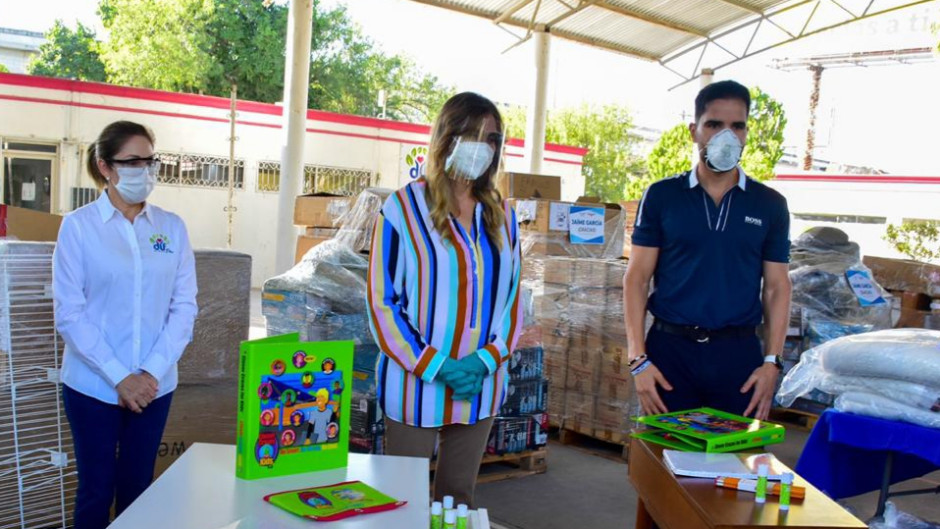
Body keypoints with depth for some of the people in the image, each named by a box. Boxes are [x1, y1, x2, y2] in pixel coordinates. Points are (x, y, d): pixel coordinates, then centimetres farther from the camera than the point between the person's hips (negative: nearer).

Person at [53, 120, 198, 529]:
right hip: (93, 385, -2)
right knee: (96, 489, 9)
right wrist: (118, 377, -14)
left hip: (155, 385, 3)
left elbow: (184, 306, 1)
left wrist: (152, 372, -10)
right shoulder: (78, 225, -6)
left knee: (137, 486, 14)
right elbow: (70, 313, -9)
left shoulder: (172, 227, 3)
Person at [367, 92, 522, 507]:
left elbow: (511, 297, 9)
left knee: (459, 496, 16)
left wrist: (486, 360, -6)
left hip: (479, 387, 4)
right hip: (415, 385, -4)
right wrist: (434, 366, -15)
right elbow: (381, 301, -9)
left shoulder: (501, 215, 7)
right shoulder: (404, 207, -9)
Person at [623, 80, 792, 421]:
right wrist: (638, 360, -7)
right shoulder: (661, 196, 2)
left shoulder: (770, 205, 7)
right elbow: (636, 279, 1)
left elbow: (777, 287, 8)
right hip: (670, 348, -1)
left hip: (739, 354, 1)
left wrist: (772, 362, -2)